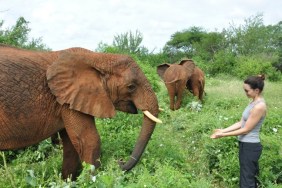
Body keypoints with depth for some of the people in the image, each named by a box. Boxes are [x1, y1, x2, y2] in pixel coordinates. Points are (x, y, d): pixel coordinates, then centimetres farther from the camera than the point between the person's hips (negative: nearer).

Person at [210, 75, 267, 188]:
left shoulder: (259, 106, -21)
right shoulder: (254, 103, 8)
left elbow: (245, 130, -19)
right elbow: (241, 123, 9)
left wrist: (223, 135, -15)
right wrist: (223, 130, 1)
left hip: (250, 146, -9)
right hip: (247, 144, 9)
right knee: (252, 177, 20)